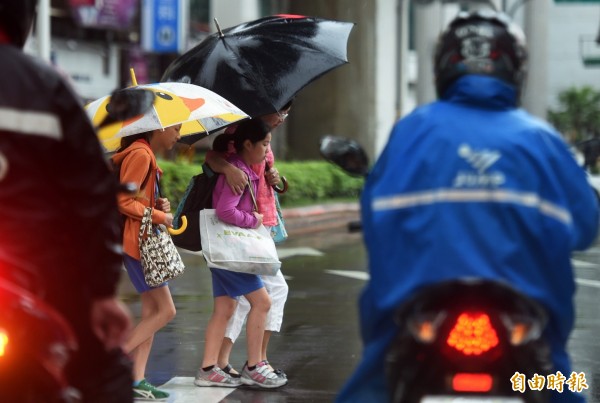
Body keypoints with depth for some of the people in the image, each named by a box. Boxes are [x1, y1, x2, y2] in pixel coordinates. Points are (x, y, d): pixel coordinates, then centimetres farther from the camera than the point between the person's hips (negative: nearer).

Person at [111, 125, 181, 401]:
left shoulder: (147, 155, 17)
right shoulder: (140, 154, -15)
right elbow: (123, 201, -19)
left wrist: (158, 204, 3)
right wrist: (160, 216, -13)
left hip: (145, 241, 10)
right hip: (136, 241, -10)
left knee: (151, 312, 8)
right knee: (166, 310, -8)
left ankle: (137, 380, 7)